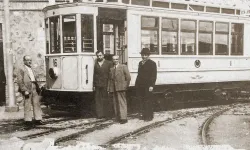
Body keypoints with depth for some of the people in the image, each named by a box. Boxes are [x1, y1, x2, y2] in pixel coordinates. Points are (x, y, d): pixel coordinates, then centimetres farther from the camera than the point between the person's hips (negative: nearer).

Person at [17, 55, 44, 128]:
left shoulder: (31, 69, 20)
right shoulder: (21, 69, -4)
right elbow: (20, 81, -10)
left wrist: (38, 88, 11)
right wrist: (25, 90, -16)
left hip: (34, 89, 7)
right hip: (27, 89, -7)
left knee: (37, 104, 6)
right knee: (28, 105, -2)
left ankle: (38, 119, 13)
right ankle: (28, 121, 7)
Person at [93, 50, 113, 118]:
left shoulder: (109, 63, 4)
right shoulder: (95, 64, 13)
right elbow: (94, 75, 13)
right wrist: (94, 85, 8)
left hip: (106, 85, -3)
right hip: (98, 85, 3)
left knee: (106, 100, 0)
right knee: (98, 100, 1)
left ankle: (108, 114, 9)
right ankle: (100, 114, 6)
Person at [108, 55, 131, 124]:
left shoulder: (123, 67, 4)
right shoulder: (111, 69, 16)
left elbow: (128, 77, 0)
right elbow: (110, 79, 16)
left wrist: (125, 86, -3)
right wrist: (109, 89, 10)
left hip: (121, 88, -5)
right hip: (113, 89, 5)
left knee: (122, 103, -8)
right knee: (115, 103, 7)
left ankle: (123, 118, -8)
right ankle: (118, 118, 14)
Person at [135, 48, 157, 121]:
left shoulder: (152, 63, -3)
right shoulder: (140, 63, 18)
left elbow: (154, 75, -9)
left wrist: (151, 85, -16)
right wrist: (137, 83, 13)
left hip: (147, 86, -6)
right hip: (140, 85, 6)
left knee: (148, 101, -3)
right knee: (141, 101, 8)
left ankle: (149, 116, 5)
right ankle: (143, 114, 17)